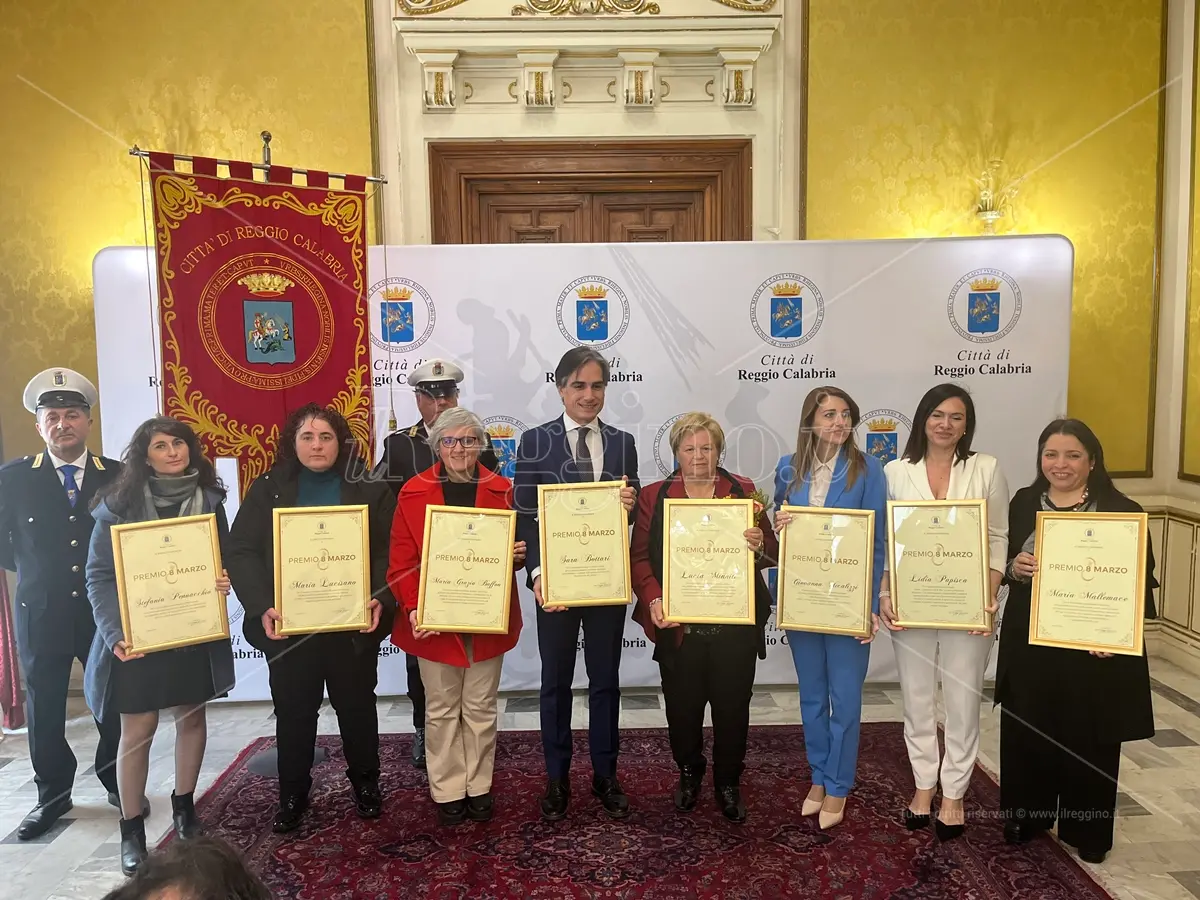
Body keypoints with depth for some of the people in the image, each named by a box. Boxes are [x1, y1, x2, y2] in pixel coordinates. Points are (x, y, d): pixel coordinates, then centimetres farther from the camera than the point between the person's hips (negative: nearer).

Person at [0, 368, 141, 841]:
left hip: (106, 612, 0)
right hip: (41, 615, 1)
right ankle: (53, 795, 31)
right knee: (44, 712, 12)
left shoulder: (120, 476, -3)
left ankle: (117, 783, 31)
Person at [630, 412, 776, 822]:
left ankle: (728, 783, 33)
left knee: (732, 708, 10)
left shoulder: (744, 491, 5)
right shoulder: (654, 496, 4)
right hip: (678, 627, 0)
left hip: (734, 628, 1)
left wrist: (760, 545, -17)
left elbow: (772, 553, 6)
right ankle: (688, 774, 37)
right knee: (683, 708, 10)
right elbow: (639, 556, 0)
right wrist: (653, 600, -15)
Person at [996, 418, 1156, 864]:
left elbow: (1141, 582, -6)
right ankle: (1025, 819, 29)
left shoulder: (1121, 511, -7)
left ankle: (1087, 832, 28)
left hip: (1092, 646, -2)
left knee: (1089, 740, 10)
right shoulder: (1023, 503, 4)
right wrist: (1014, 567, -12)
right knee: (1026, 733, 10)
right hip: (1029, 642, 3)